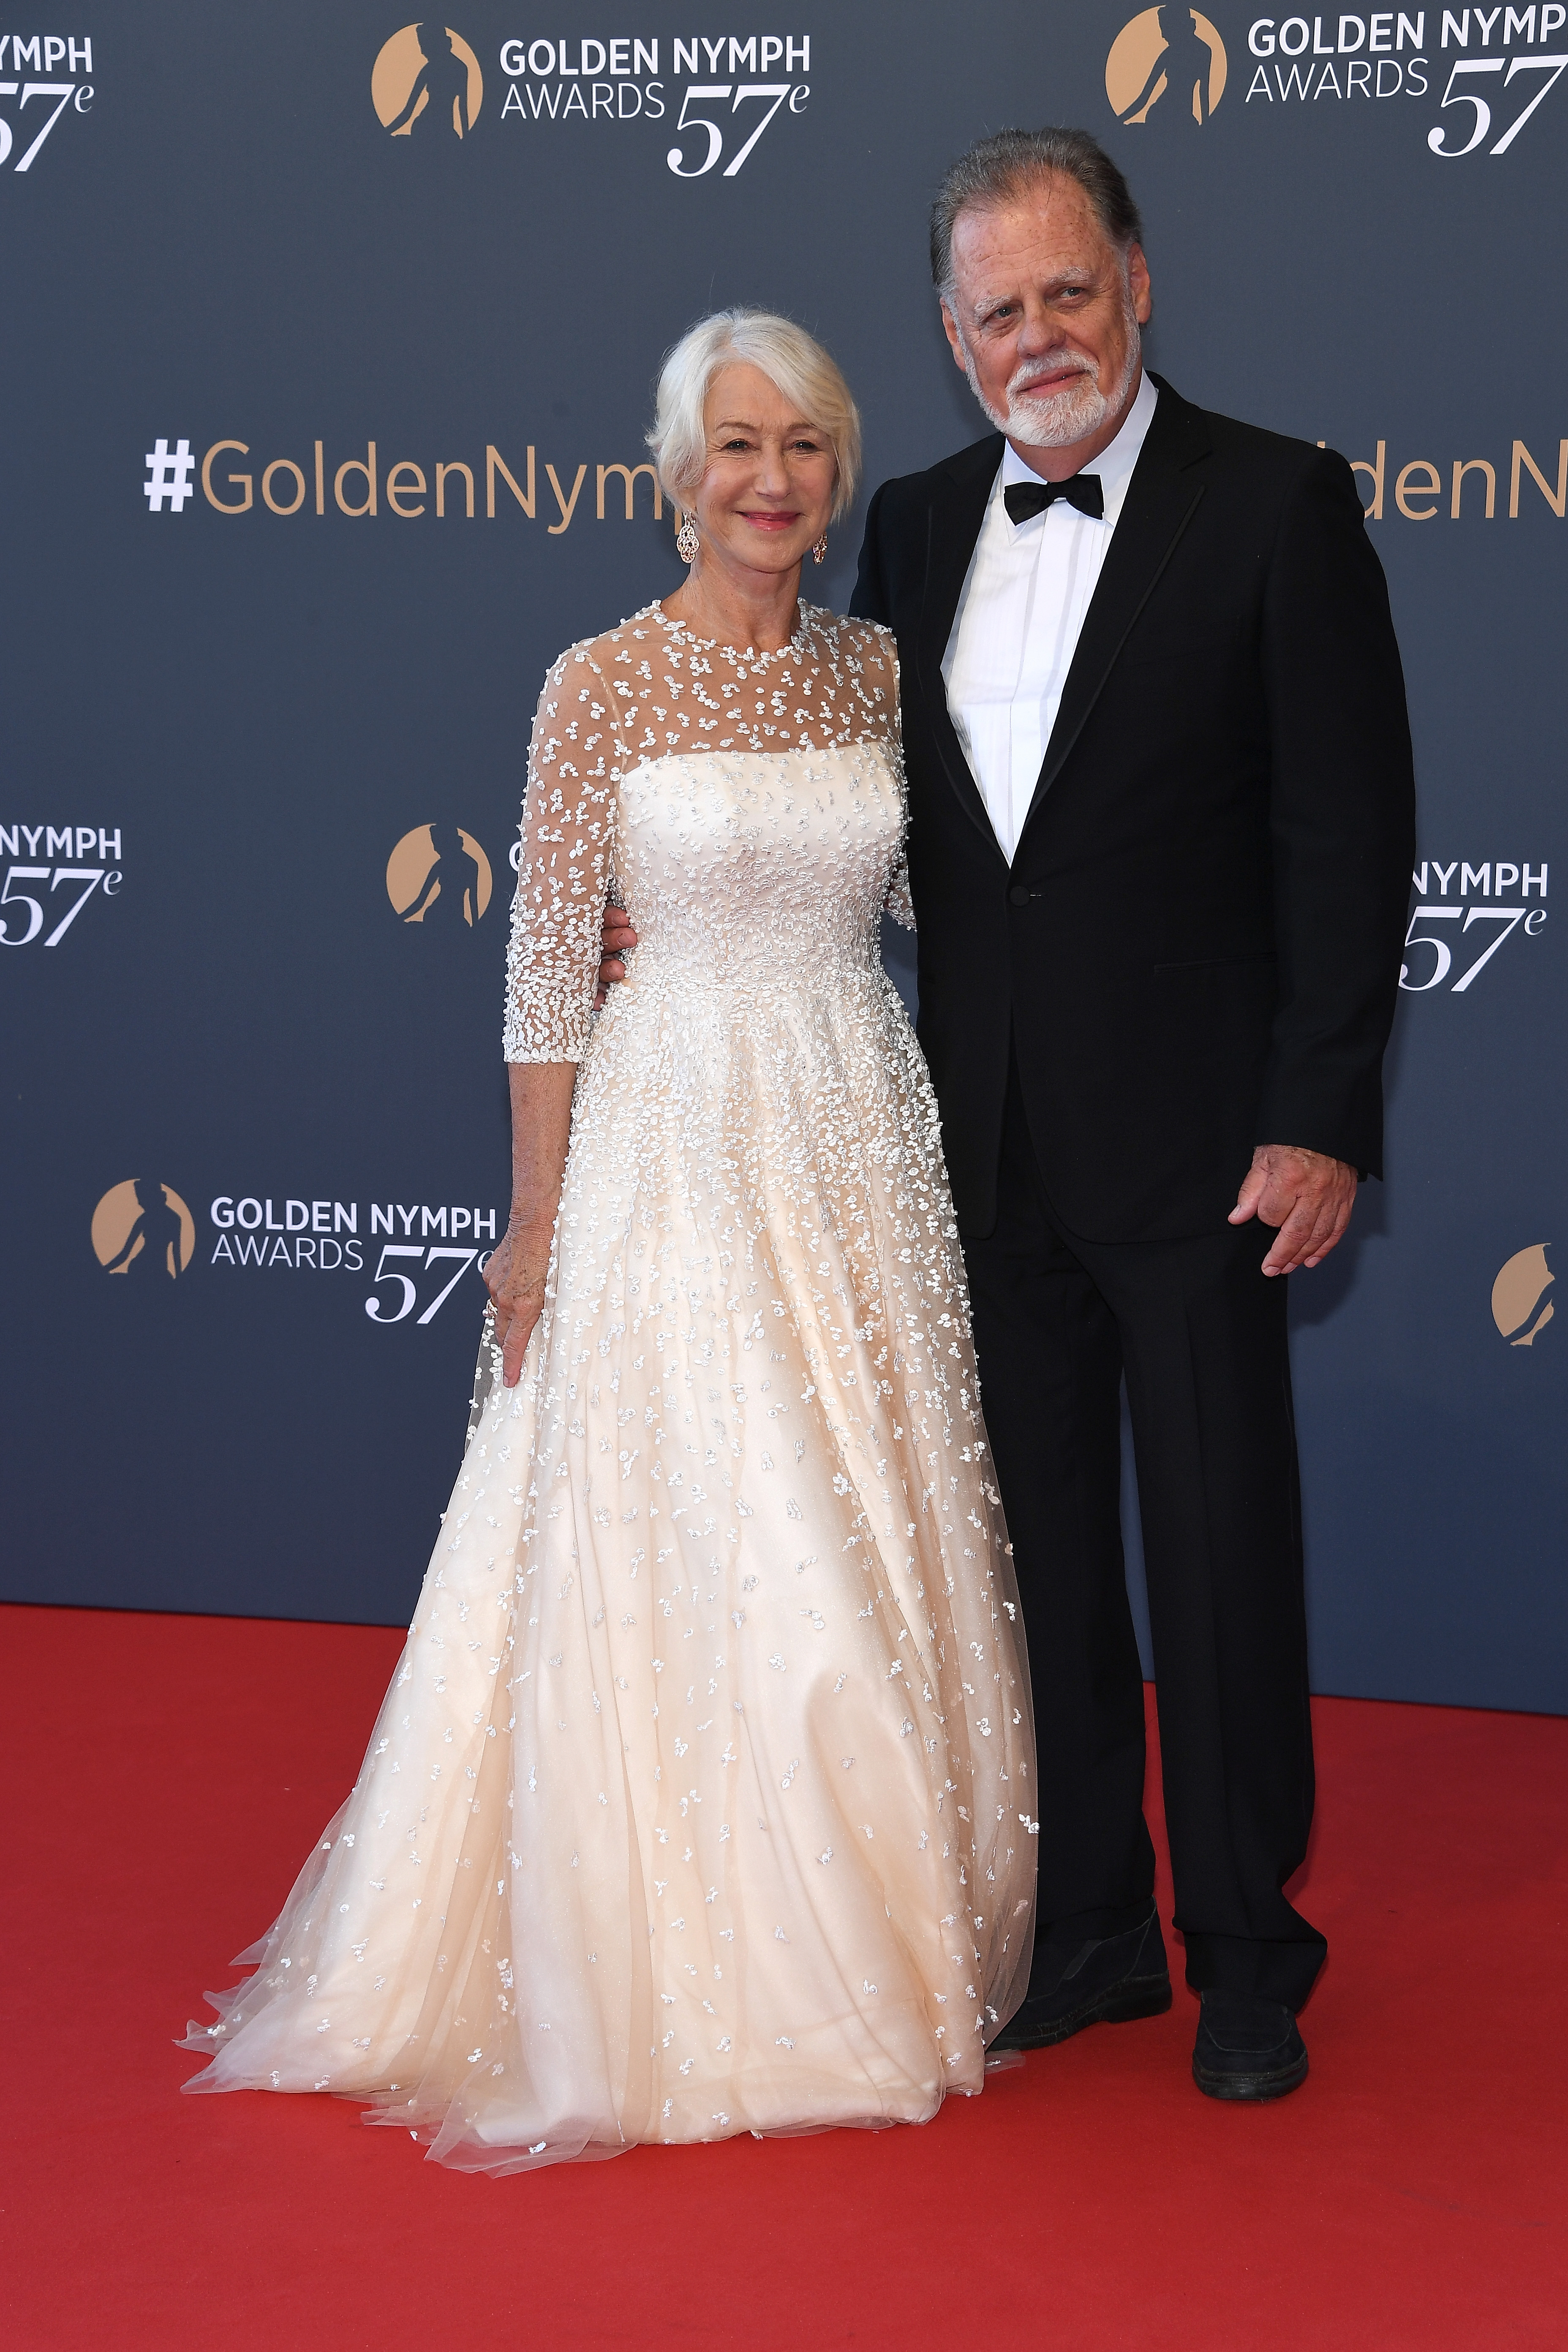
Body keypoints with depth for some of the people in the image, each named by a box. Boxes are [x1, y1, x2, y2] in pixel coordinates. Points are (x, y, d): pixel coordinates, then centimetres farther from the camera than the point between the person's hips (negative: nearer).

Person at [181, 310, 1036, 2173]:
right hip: (673, 1134, -4)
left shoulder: (876, 671, 7)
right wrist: (538, 1224, -7)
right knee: (684, 1561, -1)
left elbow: (927, 895, 14)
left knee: (870, 1551, 9)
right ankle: (681, 1977, 12)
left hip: (862, 1138, 5)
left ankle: (878, 1934, 24)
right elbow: (546, 971, -6)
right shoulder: (601, 687, -6)